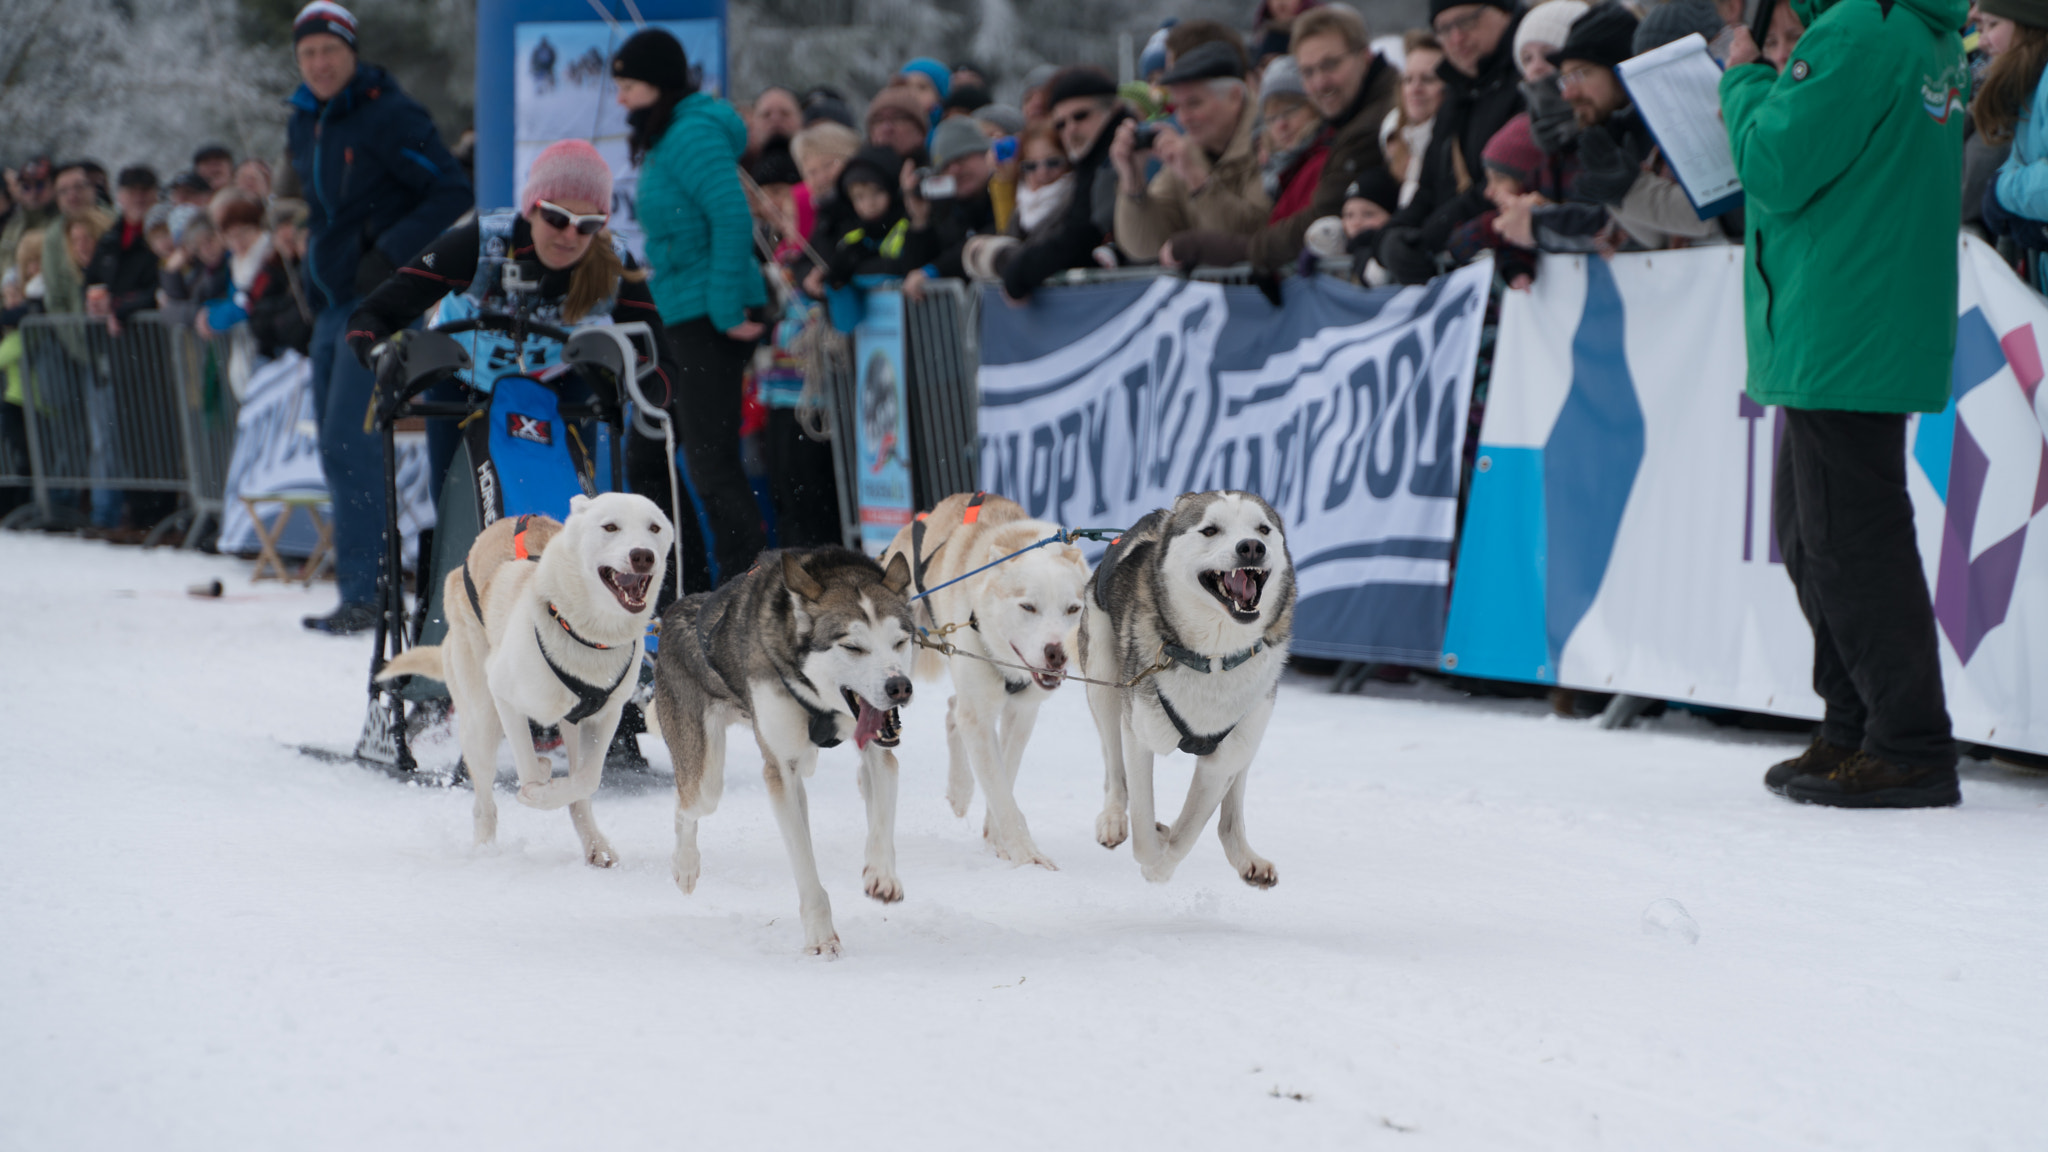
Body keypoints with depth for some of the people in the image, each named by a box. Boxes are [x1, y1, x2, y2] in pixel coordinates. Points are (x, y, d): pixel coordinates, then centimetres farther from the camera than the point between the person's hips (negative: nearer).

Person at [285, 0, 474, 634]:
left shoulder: (388, 116, -11)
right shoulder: (304, 124, 13)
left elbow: (453, 193, -15)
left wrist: (389, 255, -20)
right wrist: (316, 263, 17)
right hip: (334, 302, 8)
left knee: (350, 442, -15)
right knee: (339, 448, 8)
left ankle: (365, 592, -14)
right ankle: (361, 587, 14)